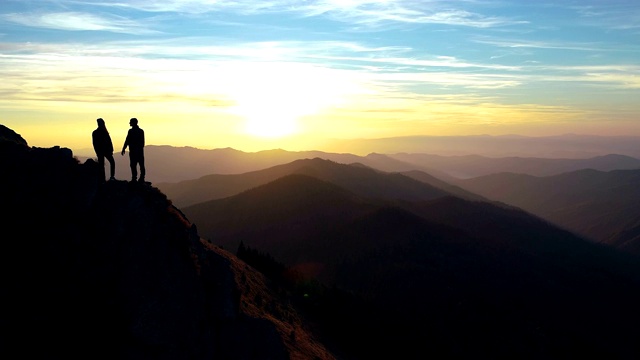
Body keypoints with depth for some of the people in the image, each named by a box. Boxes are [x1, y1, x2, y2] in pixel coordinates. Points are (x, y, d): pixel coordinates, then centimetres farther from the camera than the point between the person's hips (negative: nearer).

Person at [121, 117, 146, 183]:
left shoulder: (131, 131, -9)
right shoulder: (141, 131, 10)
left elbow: (127, 141, -9)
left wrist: (123, 149, -2)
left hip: (133, 150, -6)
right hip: (140, 150, 6)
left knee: (133, 165, -3)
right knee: (141, 165, 6)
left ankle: (134, 178, -6)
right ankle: (142, 178, 5)